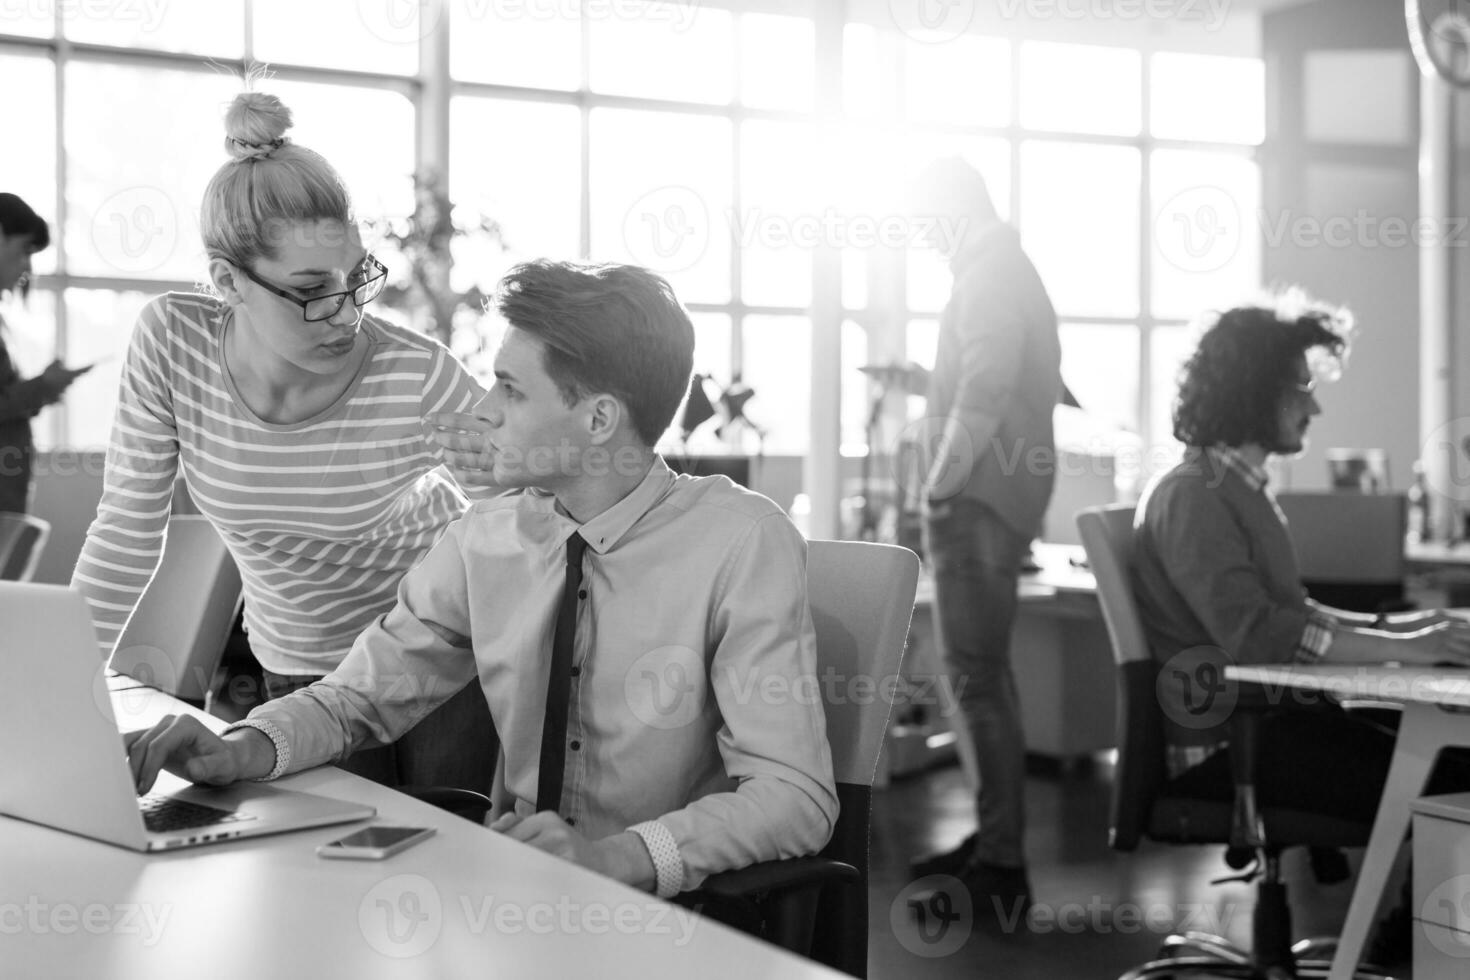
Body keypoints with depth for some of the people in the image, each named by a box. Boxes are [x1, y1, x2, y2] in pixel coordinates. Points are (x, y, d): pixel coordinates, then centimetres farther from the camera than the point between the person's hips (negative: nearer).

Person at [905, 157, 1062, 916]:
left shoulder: (987, 277, -11)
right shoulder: (1012, 271, 22)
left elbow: (984, 392, -22)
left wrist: (943, 481, -17)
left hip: (978, 499, -11)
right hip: (999, 495, 11)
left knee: (977, 674, -10)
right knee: (982, 671, 15)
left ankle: (1002, 865, -8)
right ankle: (995, 838, 23)